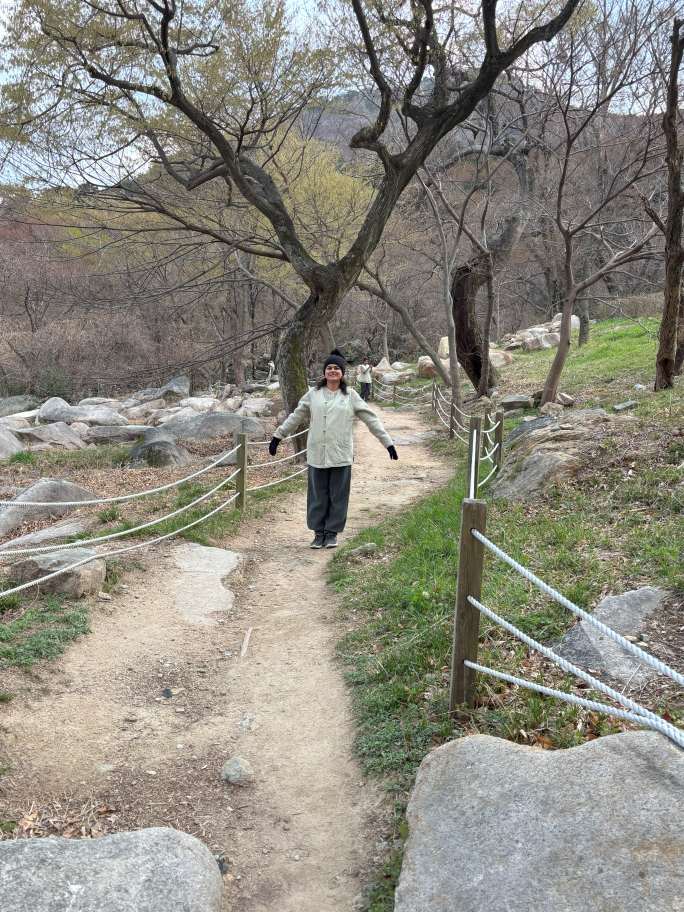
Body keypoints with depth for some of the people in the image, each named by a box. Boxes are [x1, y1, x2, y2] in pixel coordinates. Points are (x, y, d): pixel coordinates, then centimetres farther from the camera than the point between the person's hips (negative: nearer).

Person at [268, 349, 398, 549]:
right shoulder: (313, 394, 7)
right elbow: (296, 417, 15)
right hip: (317, 454, 1)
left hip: (341, 456, -1)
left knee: (338, 495, 5)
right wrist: (277, 436, 16)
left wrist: (388, 442, 4)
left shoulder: (351, 396, 5)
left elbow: (371, 419, 6)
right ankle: (318, 532, 19)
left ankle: (332, 533, 18)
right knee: (317, 495, 6)